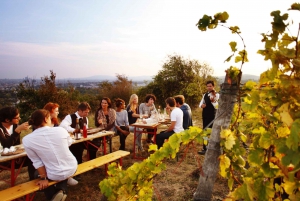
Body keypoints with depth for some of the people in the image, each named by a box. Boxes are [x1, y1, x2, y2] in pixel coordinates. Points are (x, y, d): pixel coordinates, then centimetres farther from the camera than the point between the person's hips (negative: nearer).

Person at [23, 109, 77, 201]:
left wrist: (44, 178, 4)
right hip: (72, 168, 2)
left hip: (55, 175, -1)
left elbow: (37, 162, -8)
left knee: (37, 173, 33)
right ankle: (62, 190, 18)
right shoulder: (61, 130, -11)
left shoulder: (27, 139, -14)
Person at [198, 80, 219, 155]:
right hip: (205, 115, 7)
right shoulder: (205, 95, 12)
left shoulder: (217, 95, -9)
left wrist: (213, 101, -36)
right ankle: (206, 148, 25)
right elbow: (200, 104, 15)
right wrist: (201, 105, -8)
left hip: (212, 116, -7)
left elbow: (217, 106, -19)